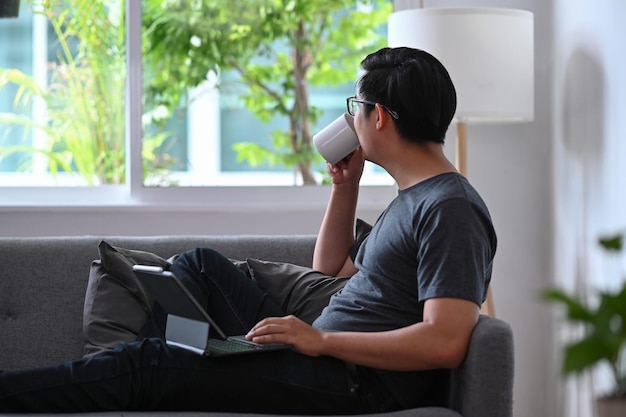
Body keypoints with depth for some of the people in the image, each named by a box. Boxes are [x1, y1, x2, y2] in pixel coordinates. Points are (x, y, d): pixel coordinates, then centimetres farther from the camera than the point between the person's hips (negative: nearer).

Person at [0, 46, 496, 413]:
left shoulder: (451, 210, -15)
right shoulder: (413, 198, 18)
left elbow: (445, 342, -26)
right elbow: (330, 269, 29)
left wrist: (322, 339, -24)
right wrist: (345, 185, 15)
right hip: (324, 359, 10)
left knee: (148, 364, -13)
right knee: (201, 264, 15)